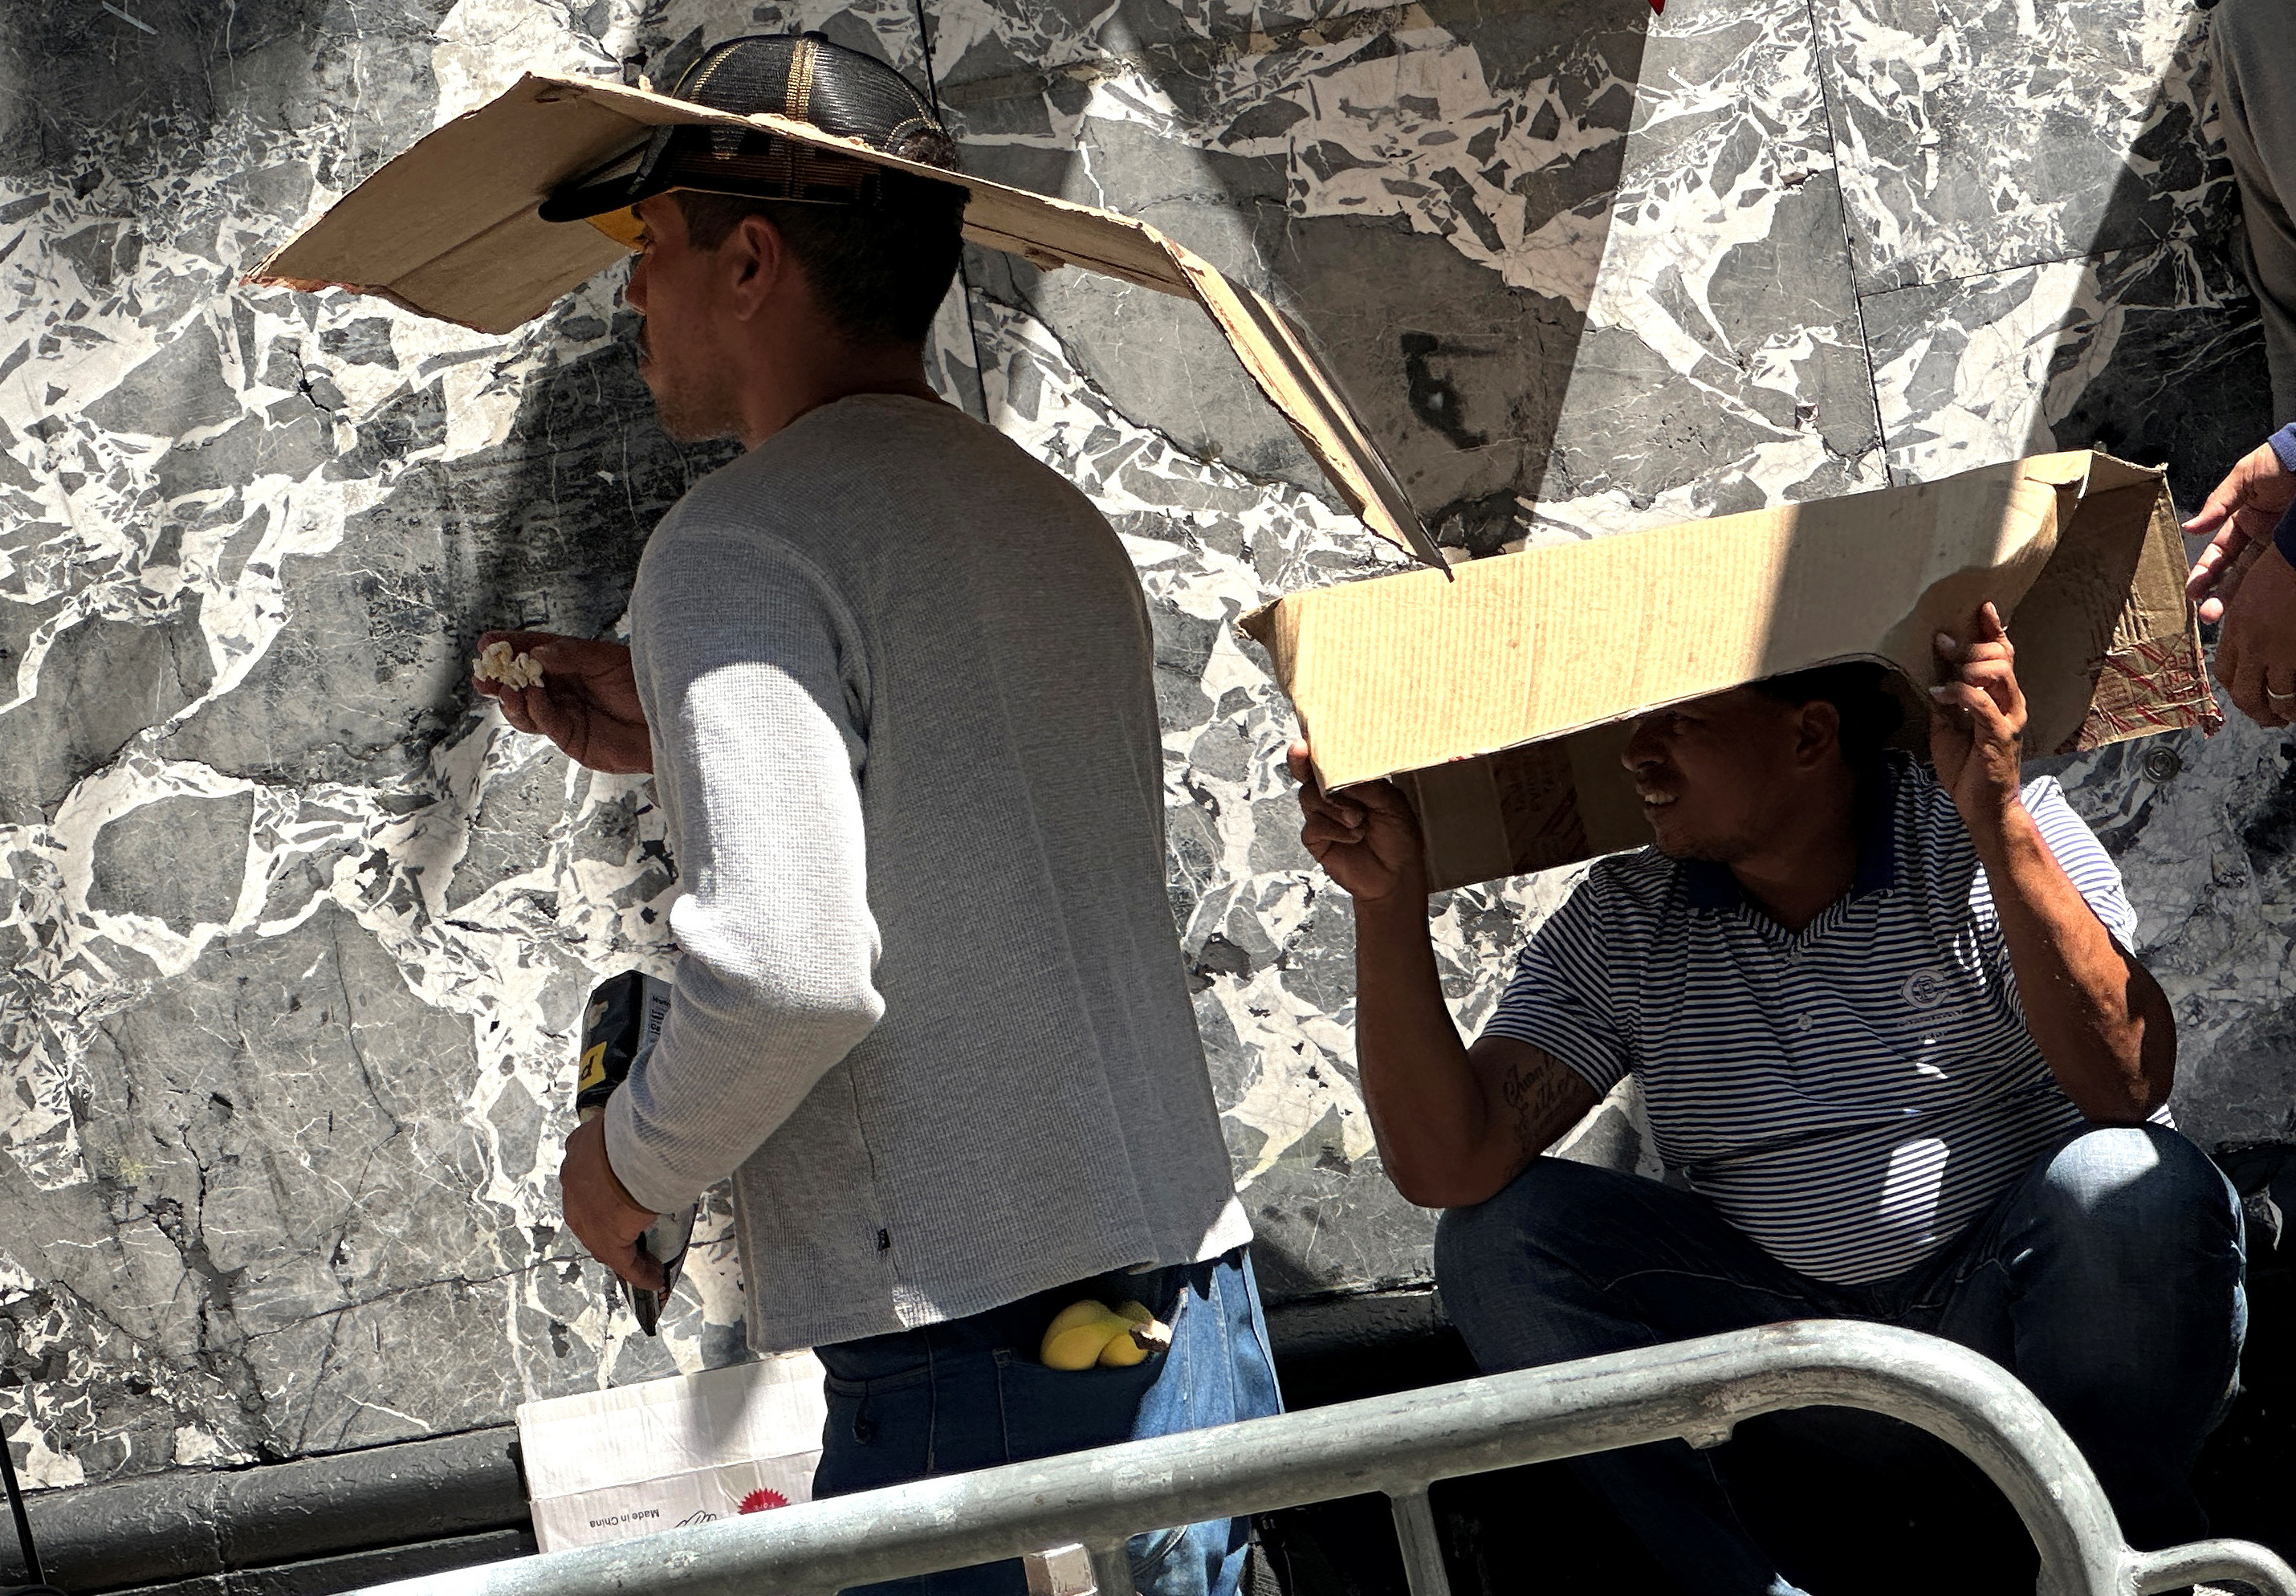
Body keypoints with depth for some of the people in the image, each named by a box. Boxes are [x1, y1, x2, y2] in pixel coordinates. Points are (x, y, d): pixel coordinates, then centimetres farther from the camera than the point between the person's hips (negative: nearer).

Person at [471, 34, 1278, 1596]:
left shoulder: (740, 544, -10)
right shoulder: (1057, 519, 16)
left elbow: (790, 972, -22)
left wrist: (631, 1162, -3)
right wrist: (680, 737, 26)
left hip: (984, 1364, -8)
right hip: (1202, 1308, 8)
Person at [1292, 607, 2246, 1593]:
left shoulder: (1990, 845, -9)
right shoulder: (1619, 927, 1)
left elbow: (2127, 1085, -26)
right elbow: (1448, 1166, -10)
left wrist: (1998, 824, -34)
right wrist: (1390, 902, -19)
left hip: (2021, 1310, -3)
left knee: (2123, 1186, -34)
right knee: (1495, 1236, -12)